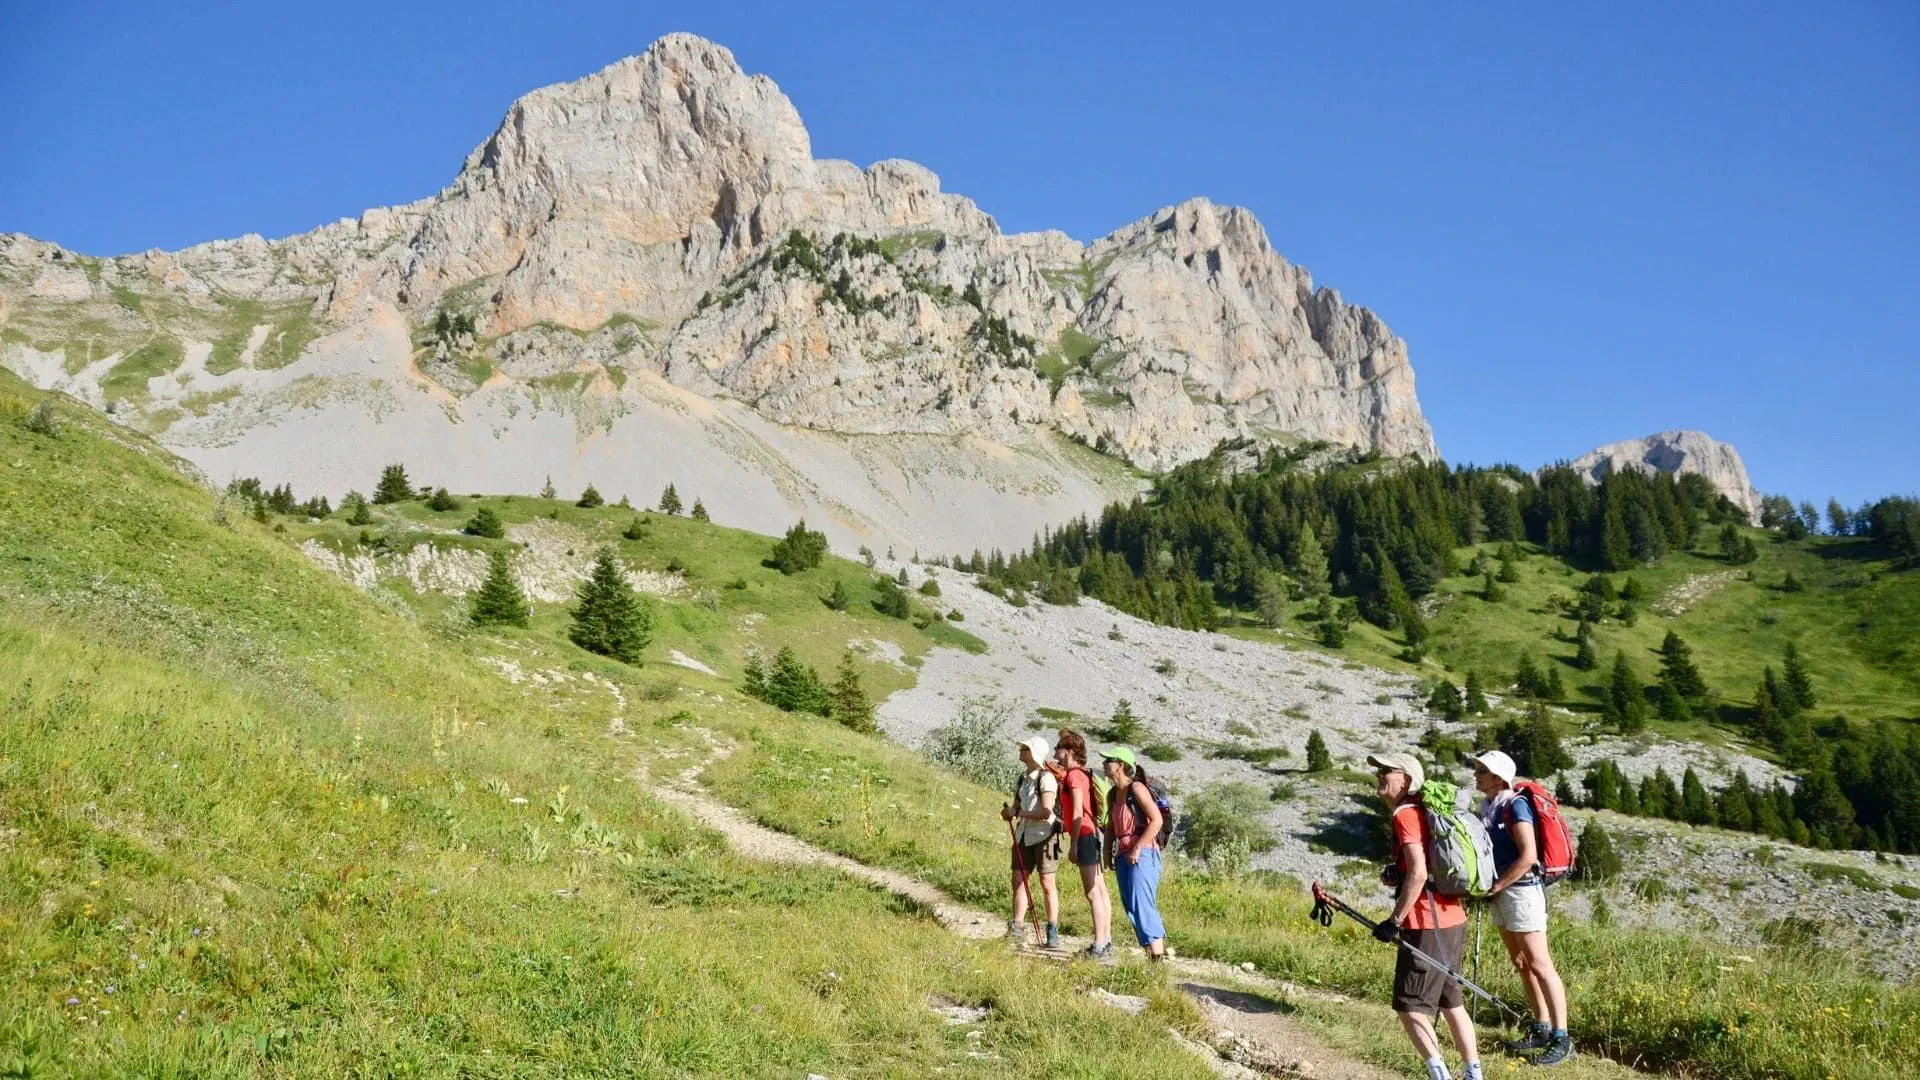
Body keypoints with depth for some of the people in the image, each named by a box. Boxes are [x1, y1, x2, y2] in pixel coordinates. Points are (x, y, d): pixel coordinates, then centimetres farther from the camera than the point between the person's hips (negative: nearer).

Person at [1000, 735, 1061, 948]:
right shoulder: (1022, 778, 12)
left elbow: (1045, 812, -20)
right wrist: (1010, 811, -1)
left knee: (1048, 884, -2)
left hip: (1044, 835, -7)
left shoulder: (1046, 778, -12)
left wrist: (1018, 813, -17)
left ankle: (1053, 932, 5)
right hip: (1024, 835, 7)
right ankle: (1017, 926, 12)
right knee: (1019, 880, 5)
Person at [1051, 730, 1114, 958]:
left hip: (1085, 836, -10)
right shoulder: (1084, 774, 16)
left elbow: (1078, 813, -18)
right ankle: (1106, 941, 18)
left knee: (1093, 893, -8)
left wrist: (1073, 845, -17)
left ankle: (1099, 946, -6)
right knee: (1100, 890, 12)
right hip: (1095, 834, 10)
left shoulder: (1074, 775, -13)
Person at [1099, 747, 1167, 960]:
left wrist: (1137, 849, -17)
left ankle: (1158, 956, -13)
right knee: (1130, 907, 8)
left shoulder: (1136, 788, -10)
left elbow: (1156, 820, -16)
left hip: (1142, 854, -9)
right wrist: (1108, 852, 10)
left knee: (1141, 905, -15)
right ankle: (1153, 952, 14)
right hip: (1123, 856, 9)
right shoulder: (1112, 795, 14)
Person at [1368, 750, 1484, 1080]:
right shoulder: (1423, 812, 16)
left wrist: (1394, 921, -17)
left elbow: (1418, 874, -22)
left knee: (1409, 1006, -2)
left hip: (1427, 926, -10)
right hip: (1453, 920, 10)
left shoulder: (1406, 815, -13)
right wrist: (1397, 874, 10)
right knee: (1450, 1001, 18)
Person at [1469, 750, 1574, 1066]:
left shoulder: (1515, 805, -16)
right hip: (1501, 893, 9)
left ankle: (1561, 1039, 1)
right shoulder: (1489, 807, 10)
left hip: (1521, 889, -9)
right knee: (1521, 964, 15)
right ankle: (1542, 1029, 25)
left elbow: (1527, 857, -22)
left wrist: (1494, 887, -18)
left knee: (1539, 965, -5)